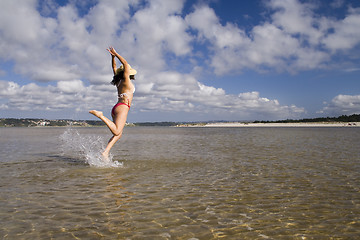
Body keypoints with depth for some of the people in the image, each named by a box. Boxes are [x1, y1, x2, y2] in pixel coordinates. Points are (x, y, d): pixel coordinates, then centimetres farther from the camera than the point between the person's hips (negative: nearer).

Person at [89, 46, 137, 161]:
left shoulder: (119, 81, 17)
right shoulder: (126, 81, -2)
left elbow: (114, 67, 28)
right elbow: (125, 65, -10)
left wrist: (113, 56, 23)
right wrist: (116, 54, -6)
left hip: (116, 108, 9)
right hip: (122, 107, -9)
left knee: (118, 134, 5)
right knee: (116, 131, -21)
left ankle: (106, 152, -6)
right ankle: (100, 115, -23)